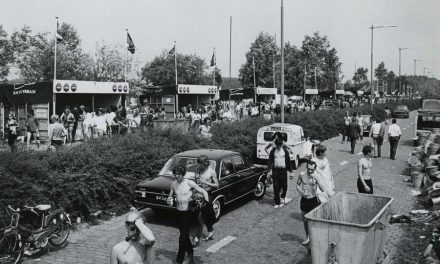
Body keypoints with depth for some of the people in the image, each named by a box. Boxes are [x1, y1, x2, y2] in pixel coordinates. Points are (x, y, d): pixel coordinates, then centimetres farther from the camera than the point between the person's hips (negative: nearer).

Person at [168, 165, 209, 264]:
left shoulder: (189, 183, -13)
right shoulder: (173, 184, 1)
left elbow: (204, 192, -8)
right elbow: (170, 196, 13)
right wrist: (168, 200, -11)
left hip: (188, 212, -5)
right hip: (179, 212, 5)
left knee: (183, 237, -6)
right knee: (184, 235, 17)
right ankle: (190, 253, 39)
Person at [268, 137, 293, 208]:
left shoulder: (285, 151, 2)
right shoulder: (273, 151, 1)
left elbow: (288, 162, 7)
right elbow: (270, 161, 4)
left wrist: (290, 172, 7)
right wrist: (269, 171, -4)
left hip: (283, 170, 1)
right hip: (275, 170, 0)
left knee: (284, 186, 2)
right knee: (276, 187, 0)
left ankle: (283, 197, 33)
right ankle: (277, 203, 11)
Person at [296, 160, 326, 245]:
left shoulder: (316, 176, -11)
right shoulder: (302, 175, -3)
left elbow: (323, 189, -20)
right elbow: (297, 185, 11)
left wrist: (316, 178, -28)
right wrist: (300, 191, -10)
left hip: (313, 200, -3)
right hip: (304, 200, 3)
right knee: (305, 220, 15)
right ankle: (307, 237, 33)